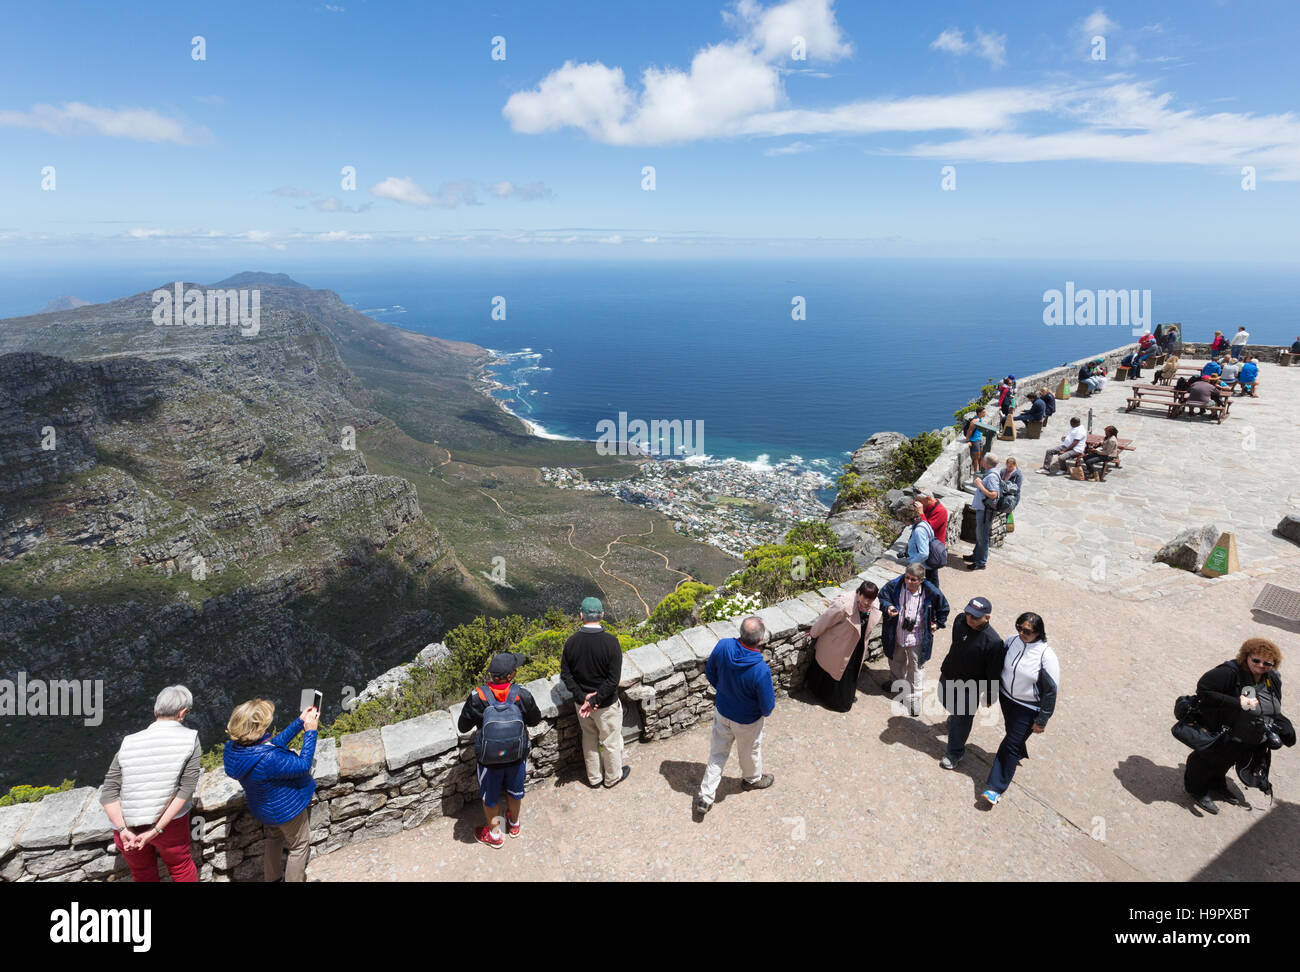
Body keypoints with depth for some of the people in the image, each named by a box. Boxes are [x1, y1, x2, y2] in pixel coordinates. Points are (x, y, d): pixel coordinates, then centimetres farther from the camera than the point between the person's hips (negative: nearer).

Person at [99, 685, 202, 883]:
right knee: (180, 866, 24)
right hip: (171, 822, -3)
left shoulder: (129, 743, 0)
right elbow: (187, 788, -15)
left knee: (143, 874, 27)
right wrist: (156, 830, -12)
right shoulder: (190, 739, -8)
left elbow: (108, 793, -8)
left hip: (125, 827, 3)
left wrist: (124, 831, -15)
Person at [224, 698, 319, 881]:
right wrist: (310, 731, -23)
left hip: (263, 808, 8)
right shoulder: (269, 759, -44)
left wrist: (300, 721, -6)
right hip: (286, 809, -8)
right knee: (300, 845, 20)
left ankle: (271, 878, 54)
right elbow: (304, 765, -28)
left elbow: (275, 743, -5)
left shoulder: (233, 748, -18)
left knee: (274, 838, 35)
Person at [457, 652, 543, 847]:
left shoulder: (477, 698, -27)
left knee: (490, 797, 25)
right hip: (517, 757, 1)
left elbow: (463, 727, -12)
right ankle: (514, 824, 54)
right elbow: (535, 719, -7)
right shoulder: (522, 695, -25)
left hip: (489, 760, -1)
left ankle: (494, 835, 46)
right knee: (515, 790, 29)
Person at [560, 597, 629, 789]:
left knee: (589, 739, 25)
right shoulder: (610, 642, -23)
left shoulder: (572, 641, -13)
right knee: (611, 741, 20)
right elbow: (613, 679, -24)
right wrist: (594, 701, -19)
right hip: (606, 704, -4)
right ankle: (613, 776, 41)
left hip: (581, 701, 4)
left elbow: (565, 674, -9)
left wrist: (582, 697, -11)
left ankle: (594, 777, 43)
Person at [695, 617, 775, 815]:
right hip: (747, 721, -3)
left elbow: (710, 672, -6)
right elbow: (767, 706, -24)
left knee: (717, 753, 23)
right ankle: (752, 779, 56)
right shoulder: (761, 671, -39)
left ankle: (705, 798, 32)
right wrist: (766, 711, 1)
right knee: (750, 751, 27)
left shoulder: (723, 646, -26)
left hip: (721, 710, 4)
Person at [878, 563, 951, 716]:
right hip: (896, 635, 2)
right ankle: (896, 682, 55)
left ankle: (914, 697, 30)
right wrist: (887, 607, -26)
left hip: (917, 638, -2)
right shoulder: (894, 586, -22)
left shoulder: (931, 592, -19)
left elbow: (943, 608, 1)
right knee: (896, 661, 27)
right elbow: (882, 597, -7)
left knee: (916, 667, 12)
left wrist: (938, 623, 4)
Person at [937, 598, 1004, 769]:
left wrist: (990, 696, -9)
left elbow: (994, 673, -18)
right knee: (947, 702, 30)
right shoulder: (960, 620, -14)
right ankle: (955, 715, 64)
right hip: (948, 675, 6)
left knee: (961, 720, 8)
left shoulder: (993, 641, -31)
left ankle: (955, 753, 29)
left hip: (969, 687, -6)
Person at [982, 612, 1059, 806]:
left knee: (1011, 744, -2)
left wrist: (1041, 721, -11)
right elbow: (1000, 665, 5)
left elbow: (1051, 691, -16)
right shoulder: (1012, 641, -12)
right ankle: (1019, 753, 59)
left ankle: (996, 788, 8)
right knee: (1011, 731, 27)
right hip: (1006, 697, 5)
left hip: (1028, 708, -5)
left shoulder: (1046, 657, -25)